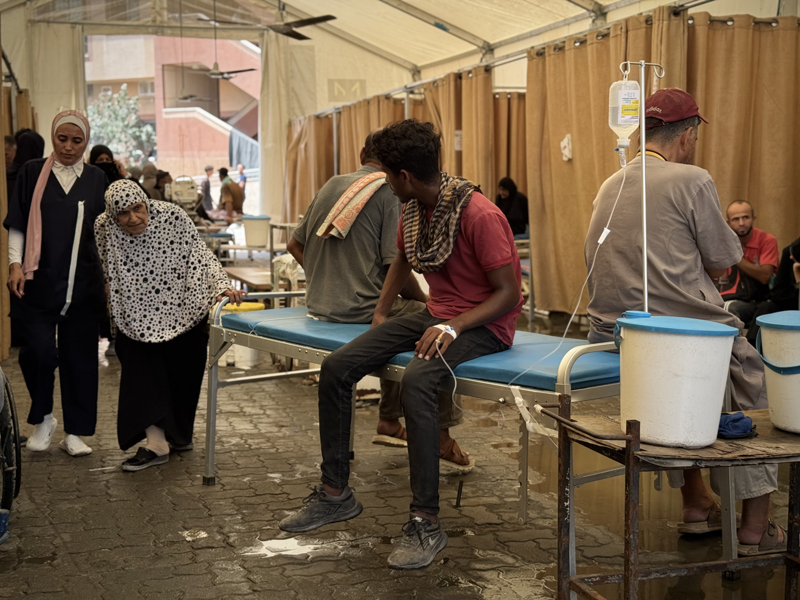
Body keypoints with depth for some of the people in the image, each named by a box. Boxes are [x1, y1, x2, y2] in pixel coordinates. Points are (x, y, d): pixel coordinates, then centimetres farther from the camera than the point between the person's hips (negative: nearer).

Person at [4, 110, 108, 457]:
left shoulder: (96, 179, 8)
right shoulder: (33, 173, 4)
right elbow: (16, 225, 5)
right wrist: (15, 264, -7)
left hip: (82, 283, 2)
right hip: (38, 281, -2)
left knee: (79, 354, 4)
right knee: (39, 350, -12)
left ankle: (75, 431, 15)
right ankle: (42, 419, 13)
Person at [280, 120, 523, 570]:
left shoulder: (479, 215, -21)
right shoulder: (414, 208, 5)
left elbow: (509, 293, -20)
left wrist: (453, 327, -31)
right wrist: (382, 313, 15)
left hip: (483, 325, -8)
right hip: (436, 314, 8)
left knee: (416, 381, -37)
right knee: (336, 368, -6)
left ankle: (427, 523, -29)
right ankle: (336, 493, 7)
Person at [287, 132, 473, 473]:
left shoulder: (332, 185, 13)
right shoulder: (389, 193, -9)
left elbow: (294, 244, 17)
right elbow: (396, 267, -15)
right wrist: (425, 302, 0)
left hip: (320, 305, 9)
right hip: (361, 309, -9)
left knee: (400, 318, 29)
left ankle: (389, 421, 32)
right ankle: (441, 439, 0)